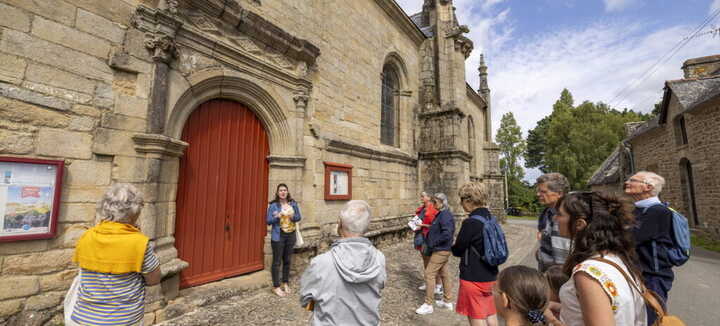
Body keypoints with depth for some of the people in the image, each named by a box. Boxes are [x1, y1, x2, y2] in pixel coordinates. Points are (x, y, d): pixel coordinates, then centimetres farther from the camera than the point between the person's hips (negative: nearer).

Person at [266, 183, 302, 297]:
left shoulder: (293, 203, 3)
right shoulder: (273, 205, -7)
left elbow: (299, 217, 5)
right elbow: (268, 221, -9)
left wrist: (292, 216, -16)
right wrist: (277, 216, -26)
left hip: (291, 235, 4)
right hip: (278, 236, -4)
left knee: (287, 260, 13)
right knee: (277, 261, 1)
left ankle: (285, 283, 29)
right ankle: (276, 286, 15)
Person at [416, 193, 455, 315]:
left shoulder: (445, 215, -21)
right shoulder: (441, 214, 9)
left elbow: (447, 234, -28)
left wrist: (433, 243, -19)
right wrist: (429, 239, 5)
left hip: (440, 251, -10)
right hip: (442, 250, 10)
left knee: (429, 274, -4)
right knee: (444, 274, 18)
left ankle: (428, 305, 6)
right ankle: (447, 301, 32)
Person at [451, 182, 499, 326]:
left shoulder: (470, 223, -23)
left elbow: (457, 250, -13)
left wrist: (452, 246, 7)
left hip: (473, 278, -8)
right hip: (490, 276, 8)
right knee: (490, 314, 21)